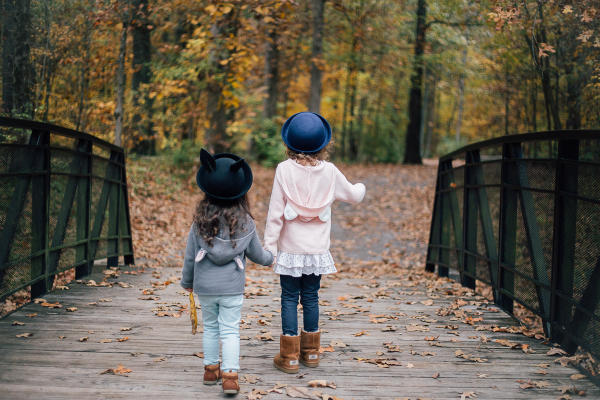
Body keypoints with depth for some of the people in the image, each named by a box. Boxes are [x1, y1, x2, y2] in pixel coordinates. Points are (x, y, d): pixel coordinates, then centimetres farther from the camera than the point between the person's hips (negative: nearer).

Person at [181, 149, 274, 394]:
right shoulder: (245, 222, -7)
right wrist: (270, 259, 28)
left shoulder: (200, 221, -7)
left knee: (210, 328, 17)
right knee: (230, 331, 1)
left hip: (205, 285, 1)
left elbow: (190, 255, 0)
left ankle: (211, 369, 26)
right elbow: (256, 254, 6)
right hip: (232, 287, -1)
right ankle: (230, 376, -6)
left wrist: (187, 280, 16)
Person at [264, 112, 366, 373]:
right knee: (311, 297, 13)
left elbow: (276, 212, -9)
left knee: (289, 299, 4)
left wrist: (270, 244, -3)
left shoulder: (284, 169, -10)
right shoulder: (329, 171, -2)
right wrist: (361, 187, 38)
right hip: (317, 250, 2)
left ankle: (289, 357, 6)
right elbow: (353, 195, 14)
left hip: (290, 249, -2)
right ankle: (311, 352, 22)